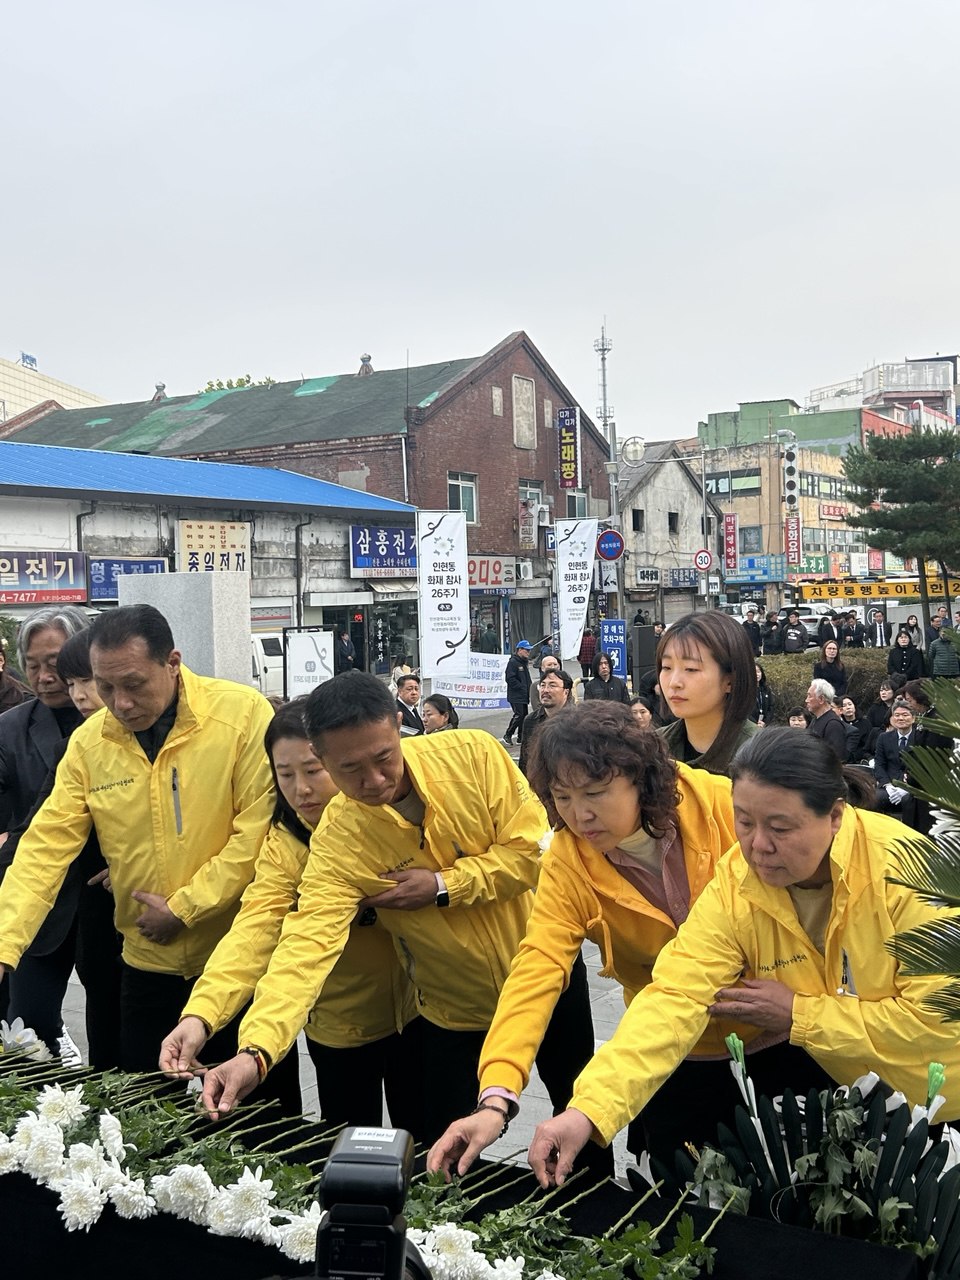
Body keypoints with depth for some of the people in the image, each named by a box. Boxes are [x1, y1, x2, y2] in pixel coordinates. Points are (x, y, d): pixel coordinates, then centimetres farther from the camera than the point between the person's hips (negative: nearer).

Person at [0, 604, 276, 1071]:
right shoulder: (88, 743, -2)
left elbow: (259, 831, -16)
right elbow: (45, 848, -4)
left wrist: (184, 908, -15)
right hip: (148, 966, 3)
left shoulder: (244, 713, -15)